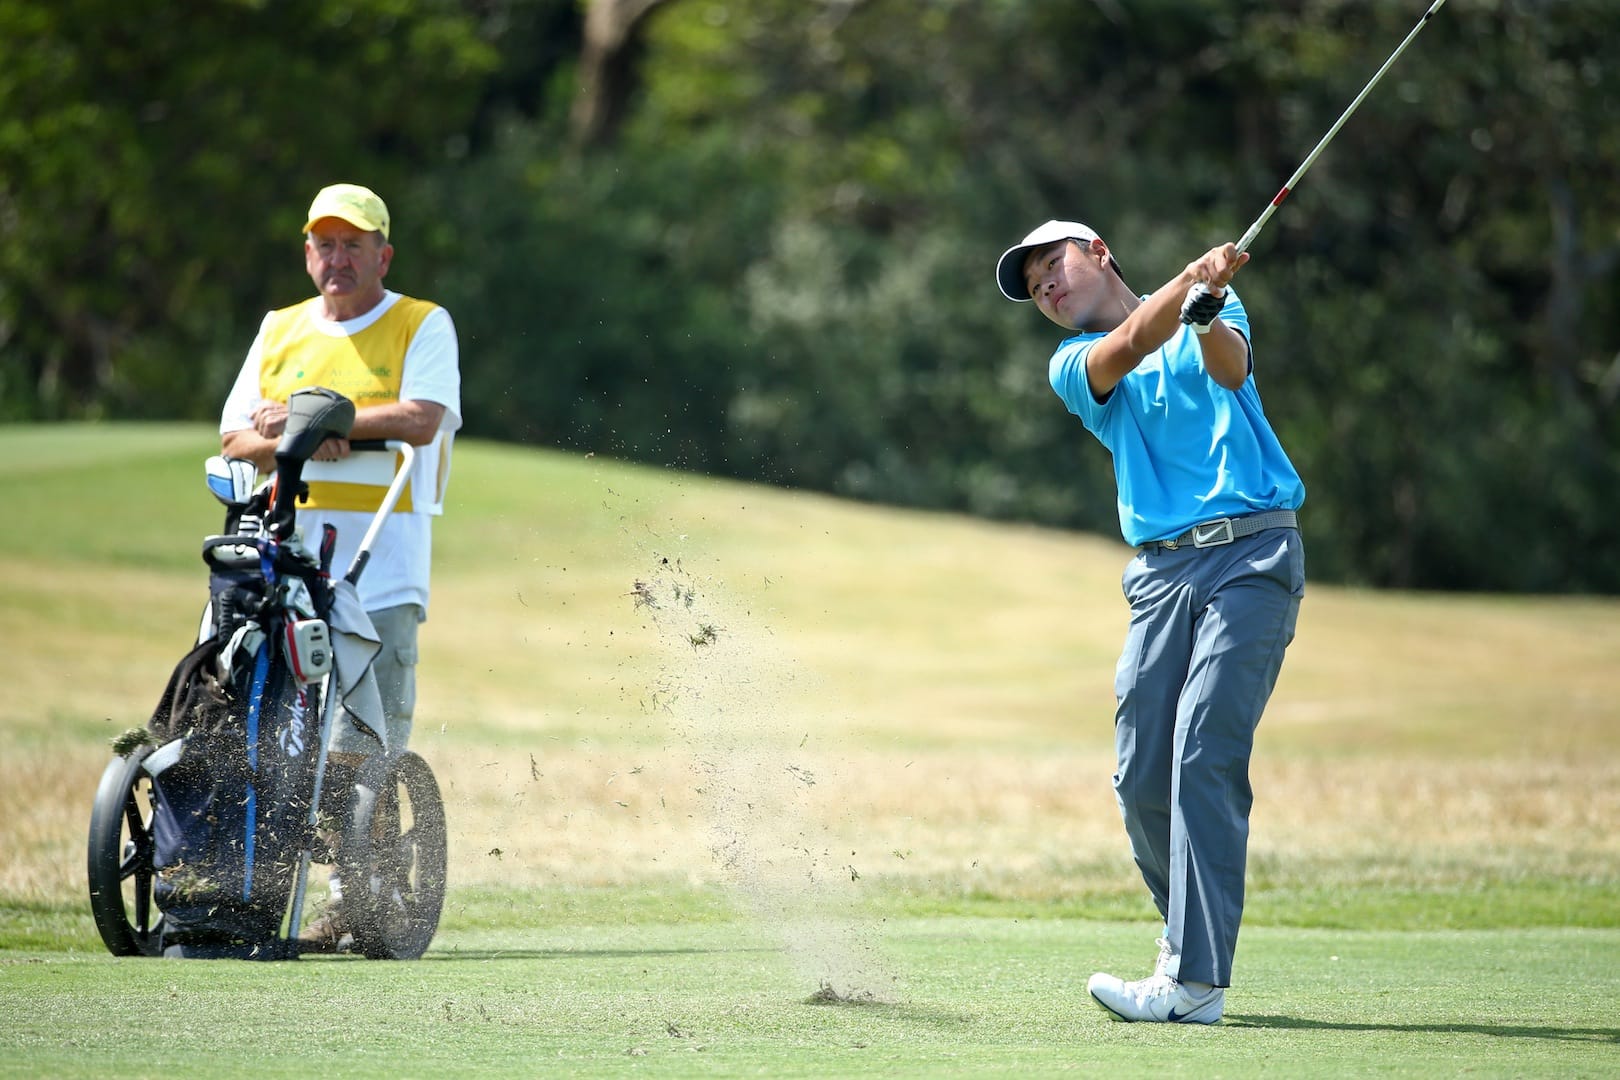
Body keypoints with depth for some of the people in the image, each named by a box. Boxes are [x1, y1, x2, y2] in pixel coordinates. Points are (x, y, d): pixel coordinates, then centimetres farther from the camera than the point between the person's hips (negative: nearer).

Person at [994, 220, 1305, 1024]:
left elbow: (1230, 367, -11)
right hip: (1161, 570, 4)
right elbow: (1126, 349, -9)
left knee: (1204, 755, -16)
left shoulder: (1214, 311, 12)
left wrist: (1209, 315, -33)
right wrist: (1190, 280, -27)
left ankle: (1196, 980, -20)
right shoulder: (1073, 366, 14)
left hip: (1252, 556, -3)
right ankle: (1192, 933, 20)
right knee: (1141, 777, -3)